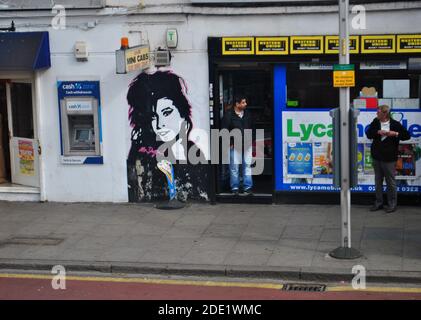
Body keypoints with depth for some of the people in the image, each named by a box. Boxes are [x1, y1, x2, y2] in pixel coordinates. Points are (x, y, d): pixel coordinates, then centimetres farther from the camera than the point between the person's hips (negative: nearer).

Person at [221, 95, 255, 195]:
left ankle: (248, 187, 10)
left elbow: (252, 128, 19)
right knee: (234, 167, 0)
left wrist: (252, 139, 10)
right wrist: (230, 143, -9)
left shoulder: (247, 114, 10)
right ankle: (235, 188, 9)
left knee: (247, 165, 4)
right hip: (235, 145, -4)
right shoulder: (228, 115, -6)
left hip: (247, 145, 4)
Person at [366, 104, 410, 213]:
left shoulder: (395, 124, -9)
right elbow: (368, 134, 0)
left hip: (389, 159, -5)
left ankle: (392, 204, 11)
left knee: (390, 182, 1)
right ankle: (378, 203, 25)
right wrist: (378, 132, -16)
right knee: (378, 181, 14)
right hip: (376, 157, 5)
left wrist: (395, 134, -20)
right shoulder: (375, 122, 4)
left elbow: (407, 135, -5)